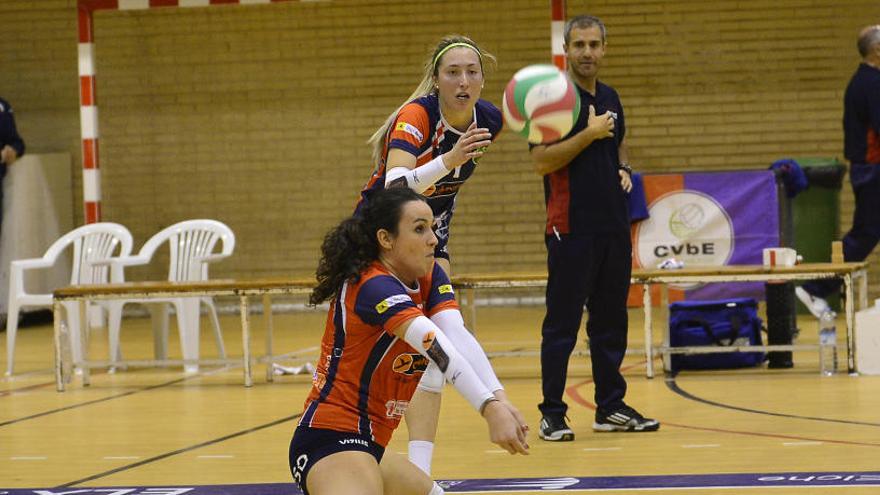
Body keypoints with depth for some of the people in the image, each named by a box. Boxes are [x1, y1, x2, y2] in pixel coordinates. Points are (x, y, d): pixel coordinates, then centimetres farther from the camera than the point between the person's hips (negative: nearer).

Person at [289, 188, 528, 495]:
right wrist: (490, 407, -47)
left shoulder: (430, 278, 7)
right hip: (334, 442, -10)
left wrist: (498, 400, -29)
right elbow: (436, 346, -33)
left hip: (368, 446, 10)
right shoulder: (373, 286, -18)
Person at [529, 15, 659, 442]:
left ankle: (611, 406, 18)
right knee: (562, 322, -4)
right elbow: (540, 161, -16)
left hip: (614, 226, 7)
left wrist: (624, 170, 9)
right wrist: (589, 134, -19)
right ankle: (552, 414, 0)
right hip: (571, 228, -7)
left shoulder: (610, 98, 14)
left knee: (611, 319, 10)